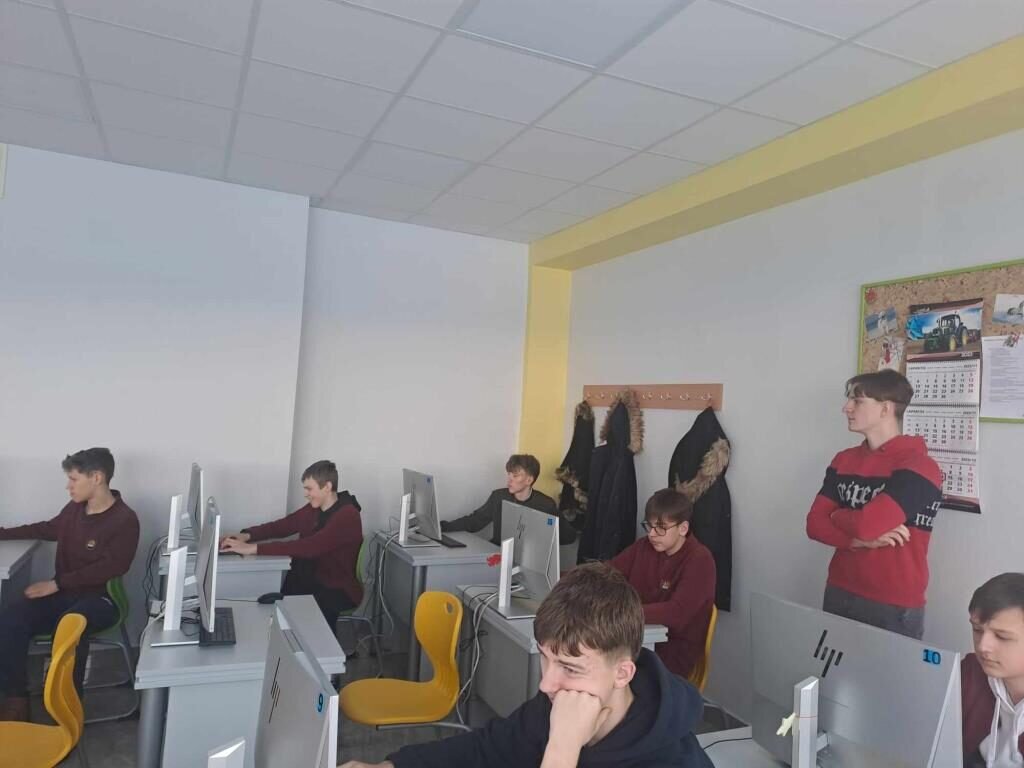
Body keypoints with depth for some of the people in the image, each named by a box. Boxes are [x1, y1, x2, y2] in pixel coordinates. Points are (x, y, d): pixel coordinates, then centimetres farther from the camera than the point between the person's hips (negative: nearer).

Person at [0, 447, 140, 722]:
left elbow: (111, 568, -22)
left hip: (99, 599, -7)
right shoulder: (75, 508, 8)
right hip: (62, 594, 7)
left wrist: (56, 584, -21)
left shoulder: (124, 520, -15)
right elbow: (48, 529, 30)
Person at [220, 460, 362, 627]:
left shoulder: (347, 516, -22)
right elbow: (281, 526, 6)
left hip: (338, 591, -7)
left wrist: (254, 548, -33)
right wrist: (247, 535, -15)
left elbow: (308, 547, -31)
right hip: (311, 580, 7)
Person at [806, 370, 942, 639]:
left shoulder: (918, 467, -14)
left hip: (894, 607, -6)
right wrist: (860, 540, -15)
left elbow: (868, 524, -24)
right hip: (839, 595, 6)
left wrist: (837, 515, -4)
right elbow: (815, 524, 1)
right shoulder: (843, 460, 7)